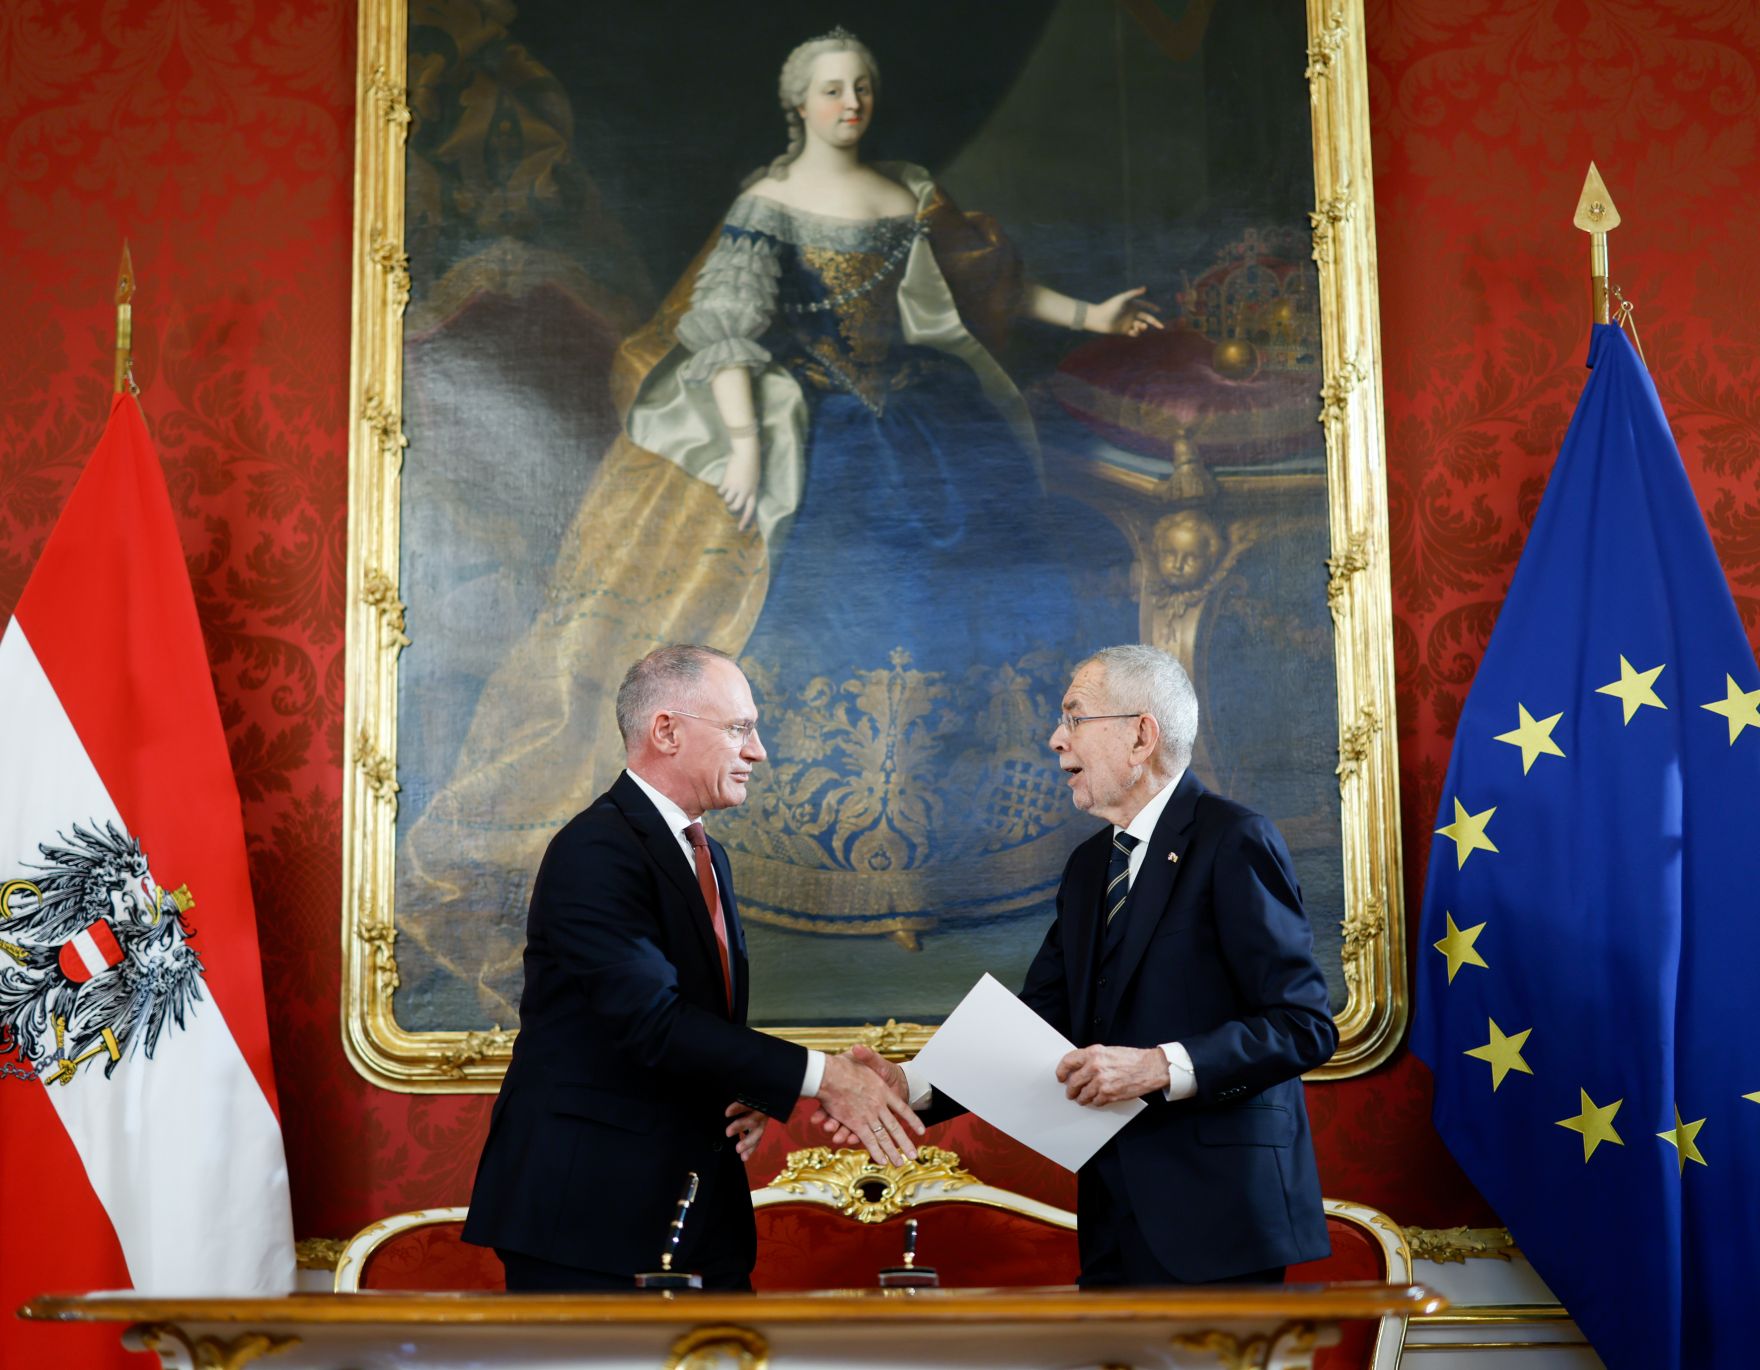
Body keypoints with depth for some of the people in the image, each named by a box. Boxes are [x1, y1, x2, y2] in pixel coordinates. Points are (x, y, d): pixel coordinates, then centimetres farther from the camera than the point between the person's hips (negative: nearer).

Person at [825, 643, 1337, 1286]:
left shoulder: (1234, 842, -8)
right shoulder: (1090, 865, 17)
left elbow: (1304, 1025, -14)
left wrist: (1161, 1067, -23)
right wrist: (909, 1087, -2)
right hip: (1116, 1222, 7)